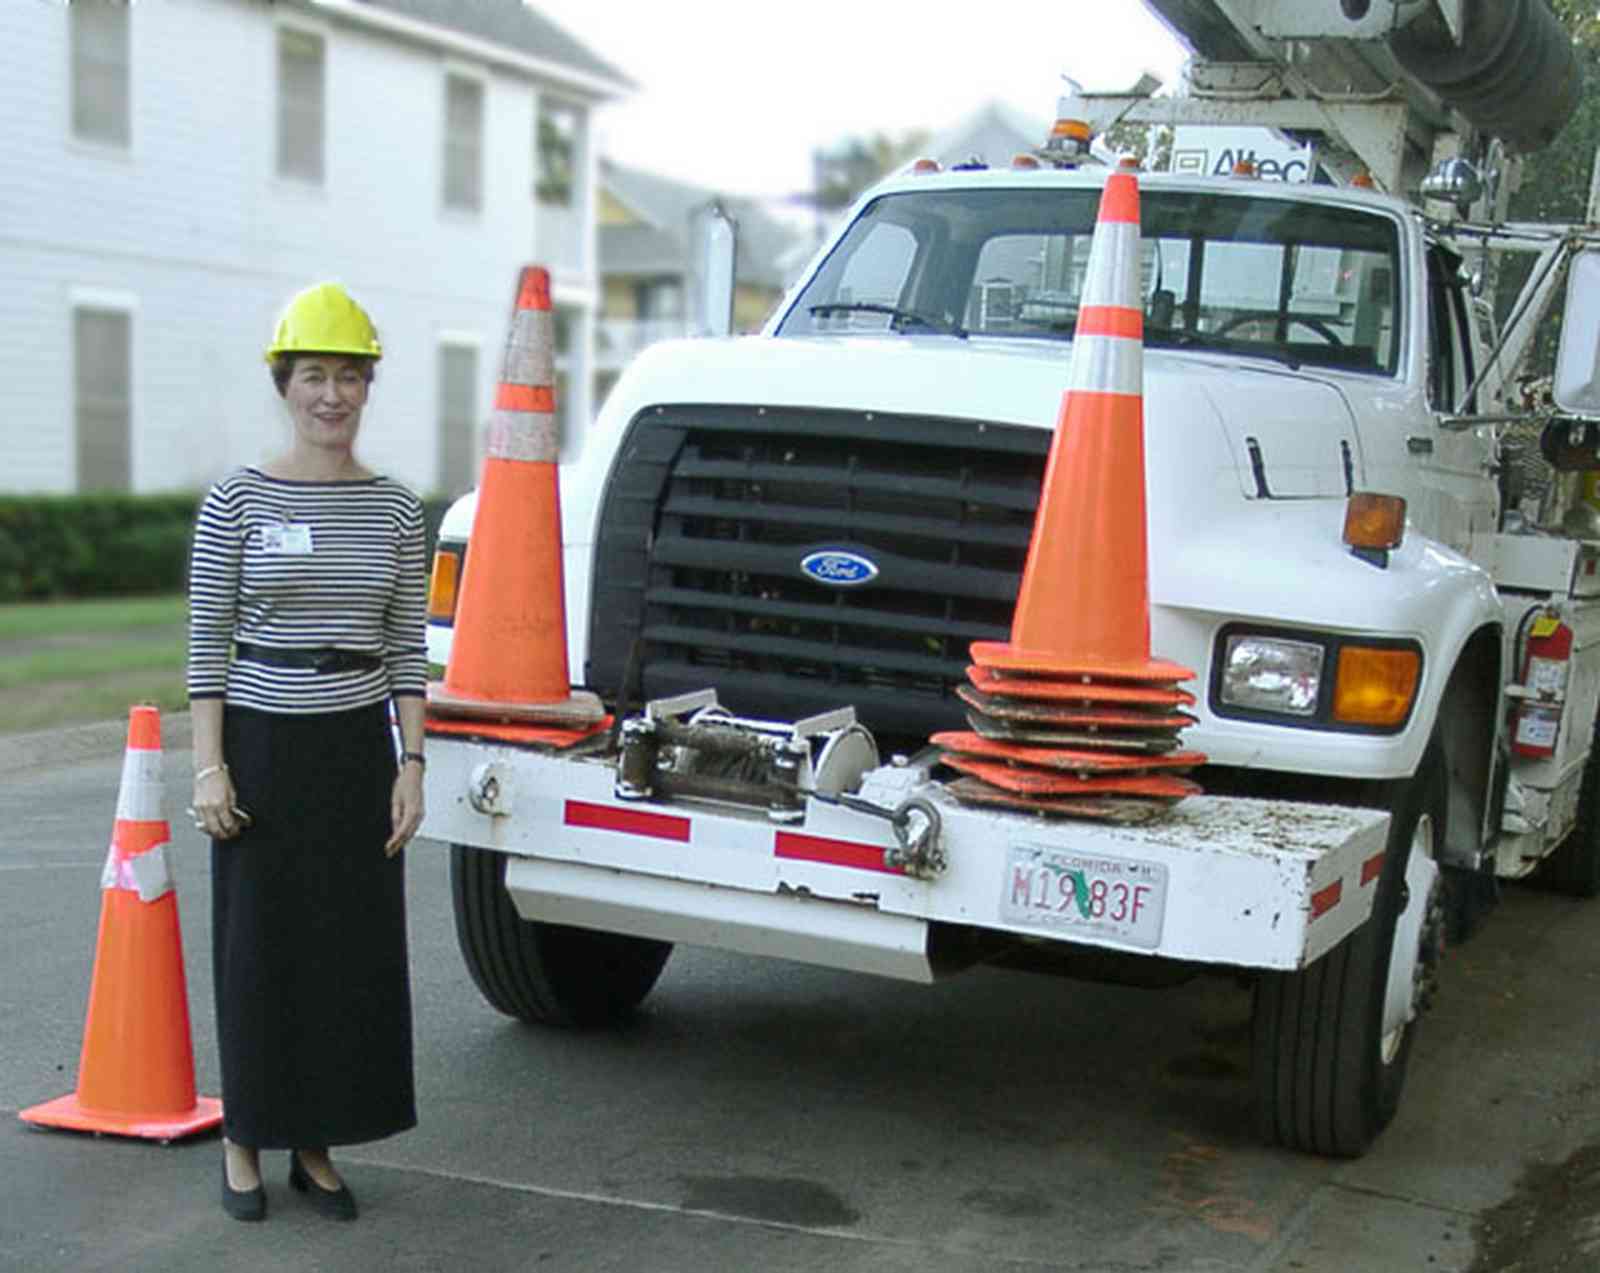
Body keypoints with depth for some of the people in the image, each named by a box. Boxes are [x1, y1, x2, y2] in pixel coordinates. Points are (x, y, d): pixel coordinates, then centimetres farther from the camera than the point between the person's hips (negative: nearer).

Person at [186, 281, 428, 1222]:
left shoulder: (394, 507, 4)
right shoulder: (237, 501, -3)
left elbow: (408, 645, 5)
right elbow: (207, 639, -3)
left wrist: (412, 764, -1)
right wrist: (210, 766, -8)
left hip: (360, 746, 3)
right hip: (262, 745, -2)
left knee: (355, 947, 6)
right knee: (259, 946, 5)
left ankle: (315, 1145, 22)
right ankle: (244, 1141, 23)